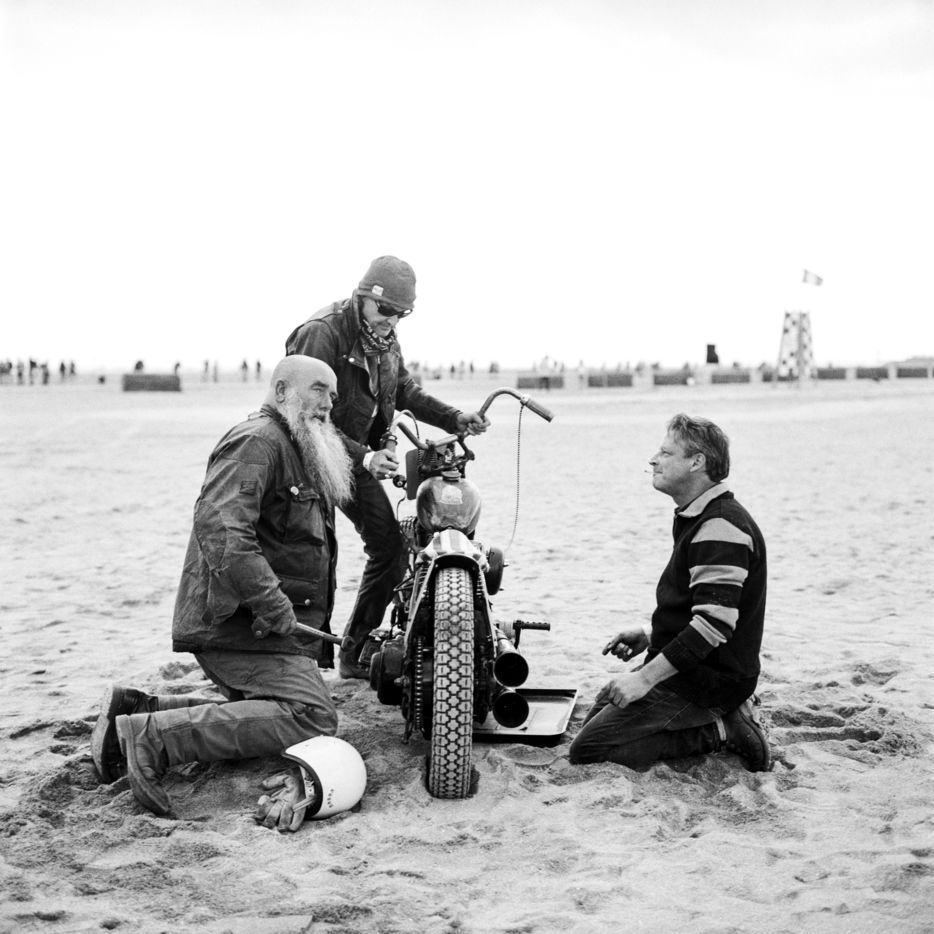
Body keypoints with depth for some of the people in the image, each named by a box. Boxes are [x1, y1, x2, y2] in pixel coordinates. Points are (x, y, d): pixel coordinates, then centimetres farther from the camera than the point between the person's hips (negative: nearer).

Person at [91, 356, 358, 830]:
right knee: (311, 717, -21)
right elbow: (219, 526, -27)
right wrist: (270, 602, -30)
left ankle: (137, 708, 10)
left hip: (264, 624, 11)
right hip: (238, 619, -11)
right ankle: (154, 737, -24)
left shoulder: (298, 452, 24)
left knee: (259, 710, 17)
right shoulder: (257, 441, -11)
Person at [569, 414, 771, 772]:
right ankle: (722, 719, 8)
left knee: (587, 749, -14)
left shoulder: (720, 527, -20)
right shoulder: (697, 518, 15)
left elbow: (715, 622, -28)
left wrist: (646, 678, -25)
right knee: (597, 716, 15)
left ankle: (717, 732, -7)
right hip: (691, 668, 11)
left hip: (708, 678, -11)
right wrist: (651, 635, 11)